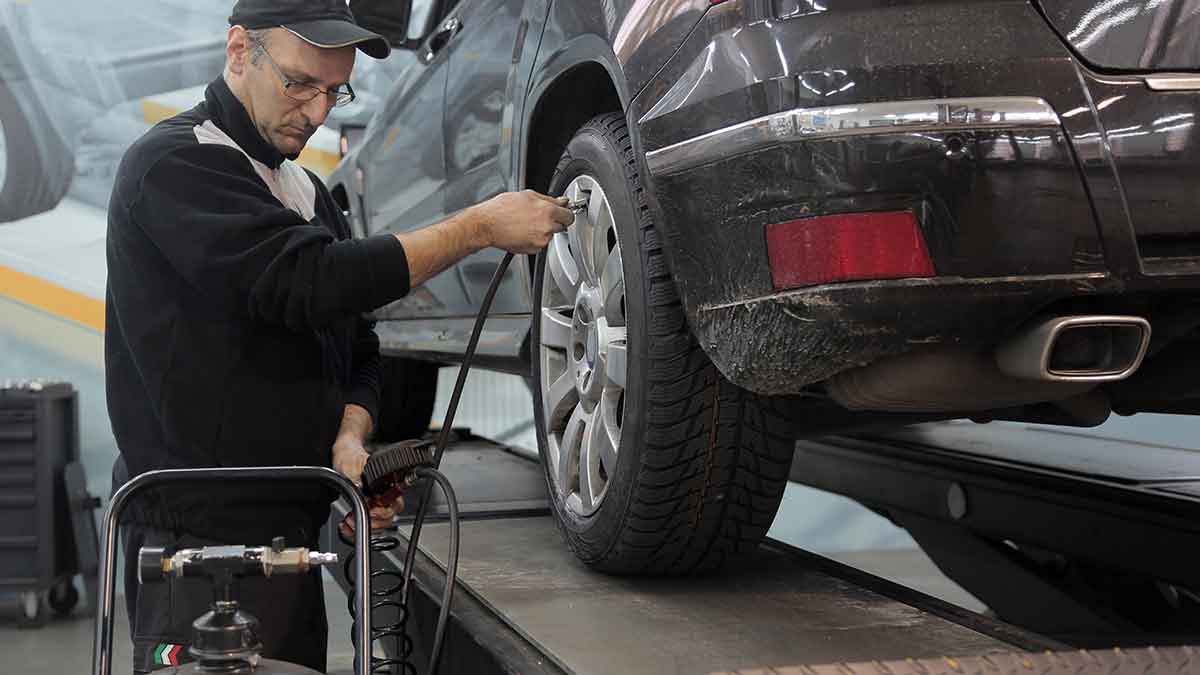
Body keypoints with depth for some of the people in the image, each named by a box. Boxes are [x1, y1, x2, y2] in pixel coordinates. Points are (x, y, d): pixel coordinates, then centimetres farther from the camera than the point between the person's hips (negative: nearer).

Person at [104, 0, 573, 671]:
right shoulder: (174, 164, -11)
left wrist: (350, 437, -6)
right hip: (201, 537, -8)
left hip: (289, 530, 8)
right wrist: (479, 227, -18)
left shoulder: (309, 193, 17)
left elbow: (357, 349, 16)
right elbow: (311, 284, -23)